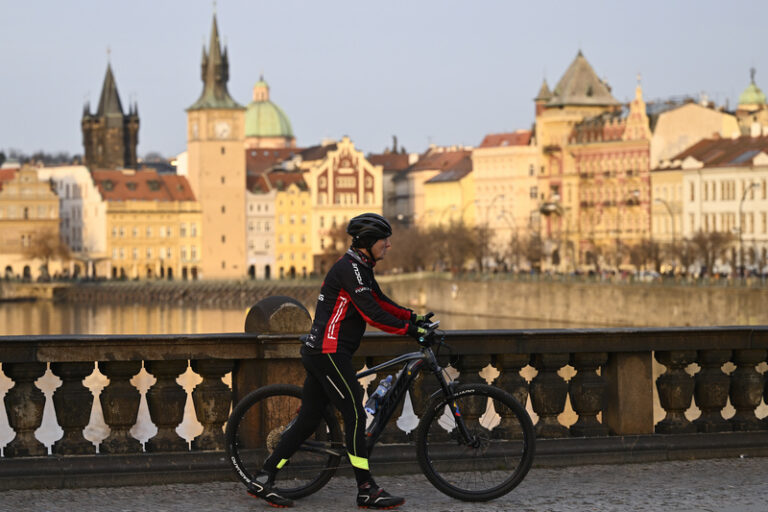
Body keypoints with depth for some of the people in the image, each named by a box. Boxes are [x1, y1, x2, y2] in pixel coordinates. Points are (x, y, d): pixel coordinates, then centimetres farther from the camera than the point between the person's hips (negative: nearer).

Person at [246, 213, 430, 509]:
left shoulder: (360, 268, 17)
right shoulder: (350, 268, -15)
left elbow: (380, 302, 23)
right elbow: (372, 314, -21)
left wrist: (412, 316, 12)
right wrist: (408, 329, -19)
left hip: (318, 352, 10)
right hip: (328, 353, -10)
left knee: (308, 421, 10)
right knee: (355, 416, -7)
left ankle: (263, 481, 12)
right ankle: (367, 491, -3)